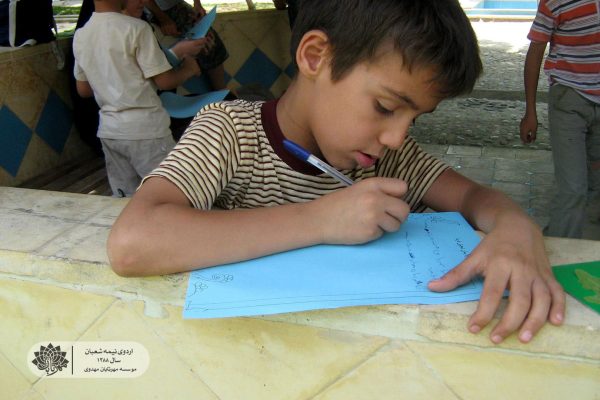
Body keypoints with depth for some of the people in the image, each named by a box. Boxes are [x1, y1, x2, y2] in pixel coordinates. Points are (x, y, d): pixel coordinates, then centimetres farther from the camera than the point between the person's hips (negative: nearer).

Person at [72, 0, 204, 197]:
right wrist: (189, 68, 7)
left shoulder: (80, 36, 6)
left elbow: (83, 89, 14)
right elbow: (165, 81, -11)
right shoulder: (135, 28, -12)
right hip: (145, 130, -6)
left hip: (109, 131, 7)